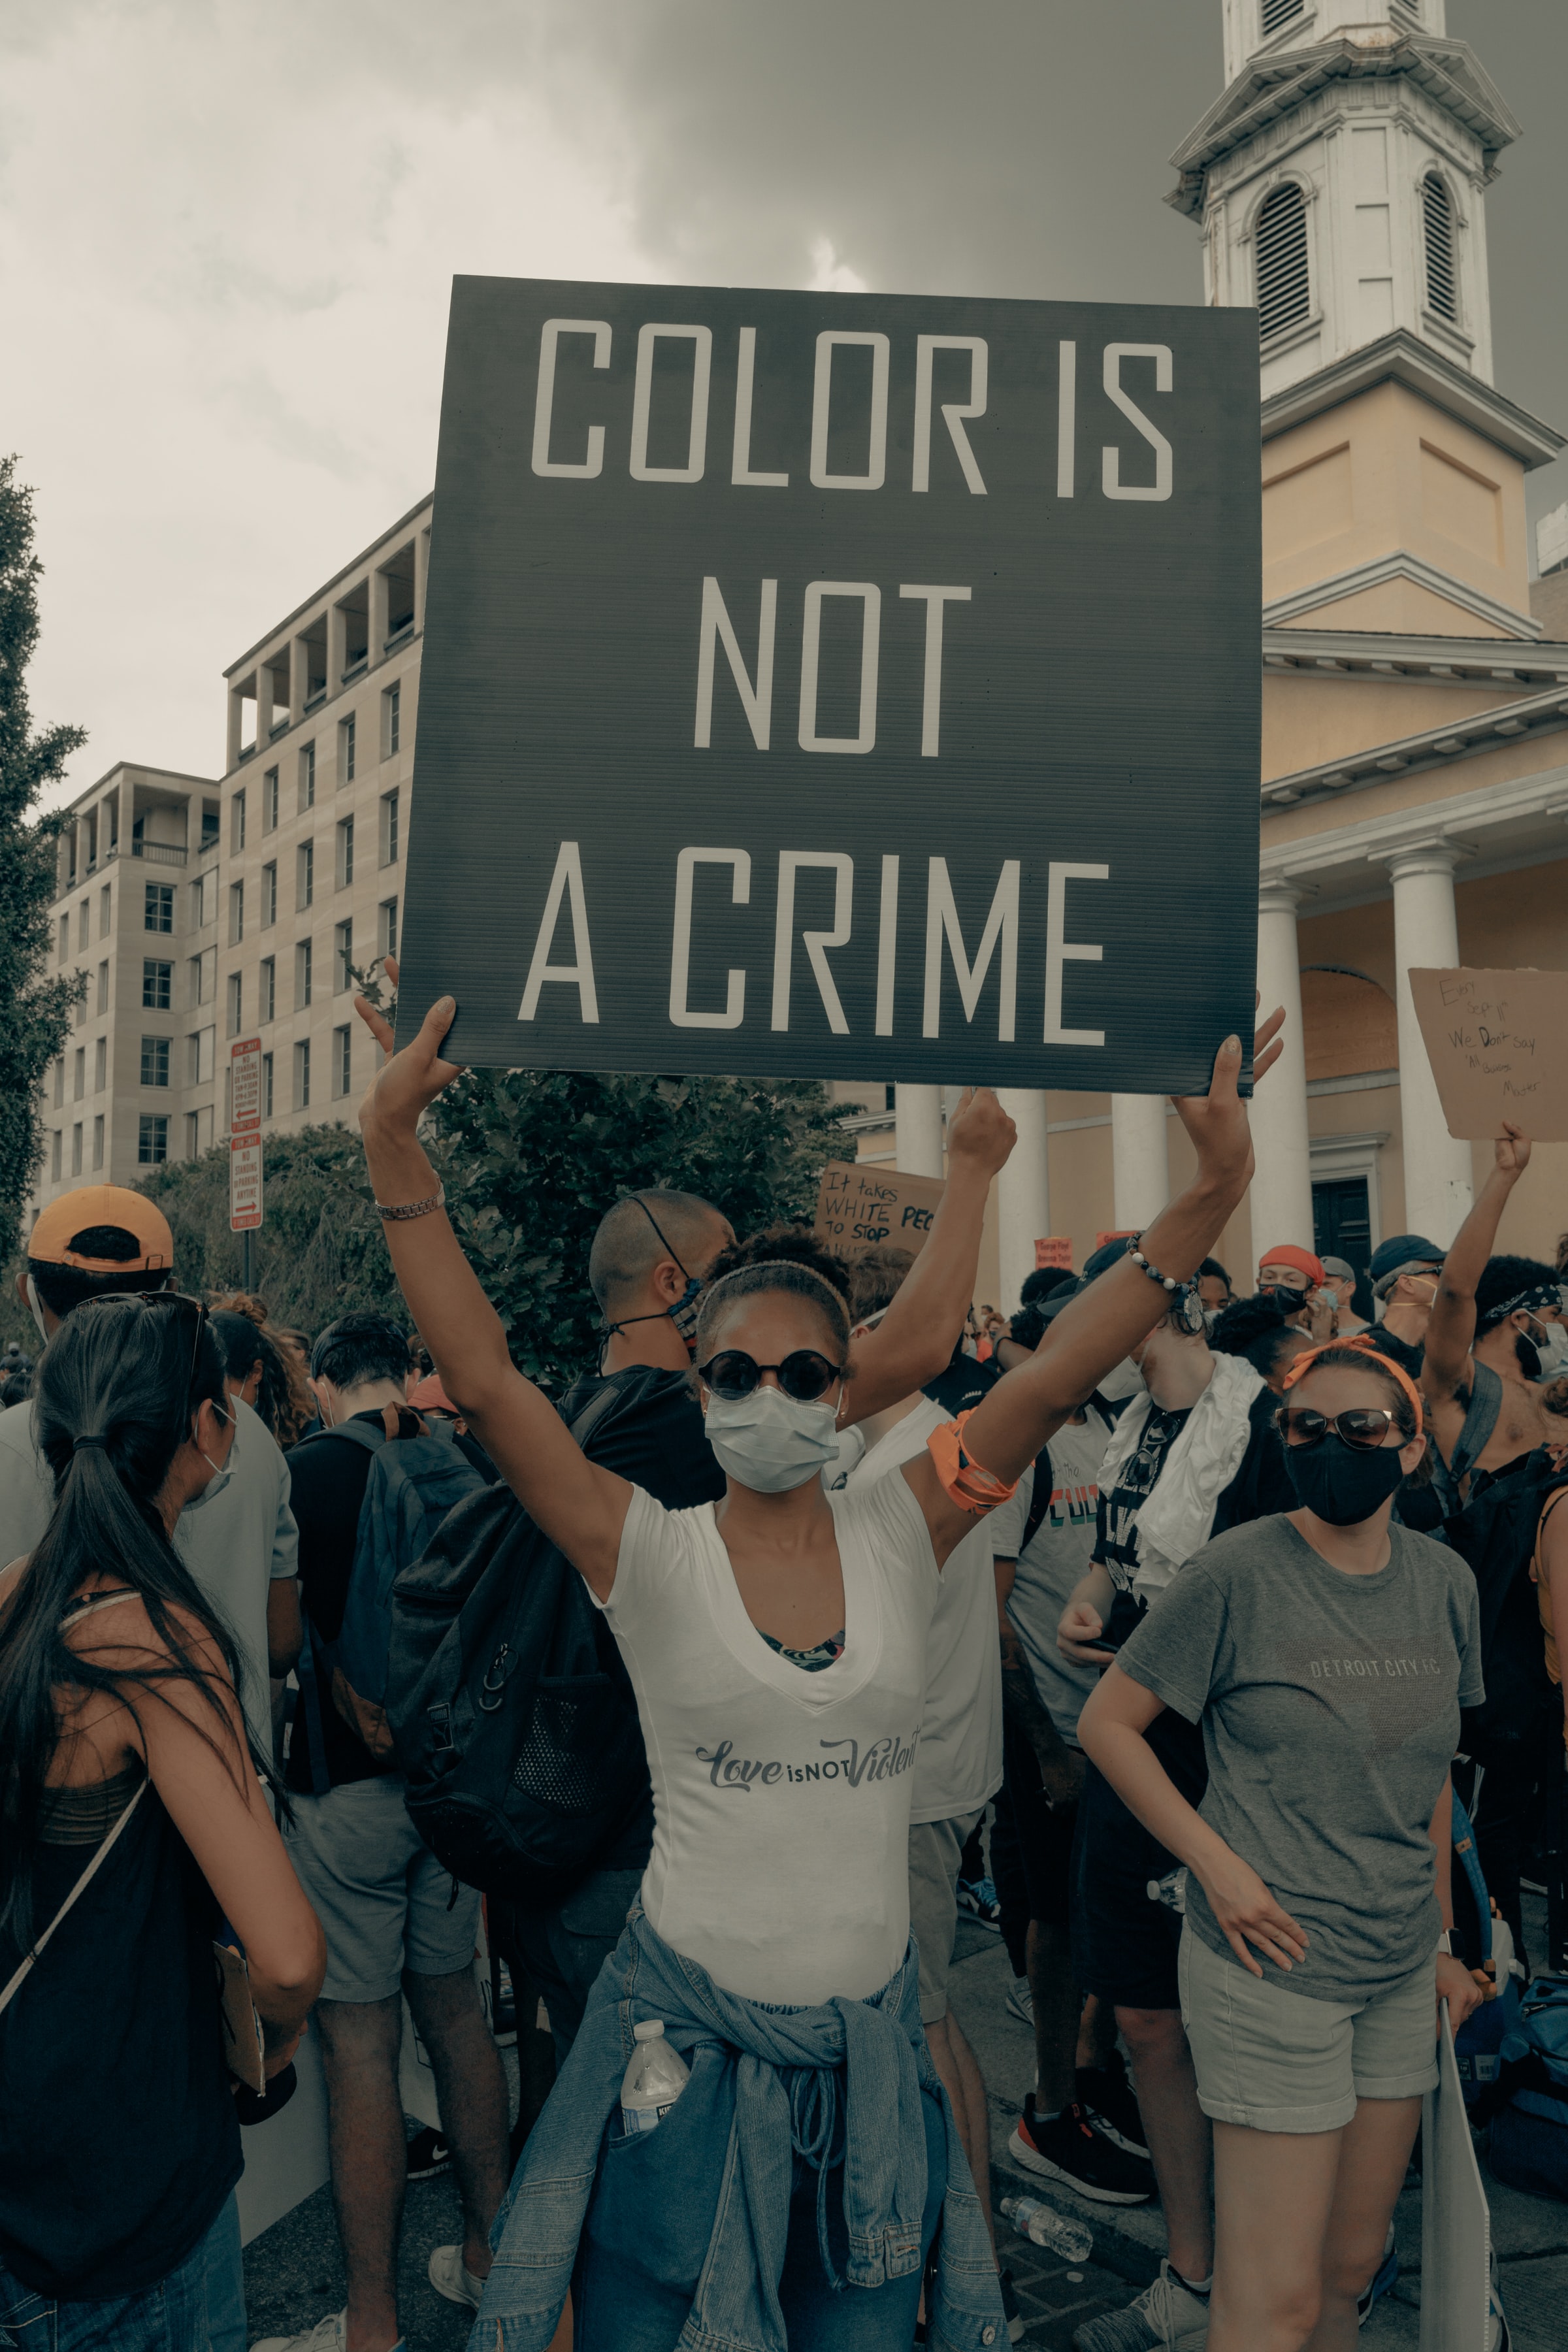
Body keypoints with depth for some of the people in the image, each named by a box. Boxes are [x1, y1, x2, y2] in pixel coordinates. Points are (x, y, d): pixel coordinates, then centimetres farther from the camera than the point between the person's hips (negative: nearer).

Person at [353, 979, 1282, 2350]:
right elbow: (485, 1383, -21)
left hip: (867, 2032, 2)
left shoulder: (901, 1537, -6)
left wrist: (1215, 1193, -25)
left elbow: (1055, 1381, -16)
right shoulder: (651, 1556, -12)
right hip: (684, 2024, -2)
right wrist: (397, 1154, -30)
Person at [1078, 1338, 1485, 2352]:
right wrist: (1217, 1863, -14)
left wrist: (1440, 1941, 14)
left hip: (1400, 1973, 5)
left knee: (1355, 2261, 18)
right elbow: (1109, 1722, -9)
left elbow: (1429, 1772, 13)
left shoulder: (1445, 1581, 1)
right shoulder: (1239, 1570, -15)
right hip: (1276, 1959, -5)